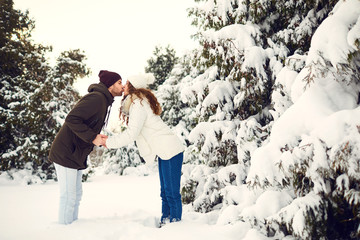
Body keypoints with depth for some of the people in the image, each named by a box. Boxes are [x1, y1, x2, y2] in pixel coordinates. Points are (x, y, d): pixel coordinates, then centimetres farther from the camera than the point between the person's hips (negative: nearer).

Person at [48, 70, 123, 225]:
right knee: (68, 196, -6)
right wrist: (92, 137, -24)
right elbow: (72, 119, -26)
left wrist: (99, 139, 2)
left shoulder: (104, 102, 15)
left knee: (76, 195, 14)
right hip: (66, 153, -10)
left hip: (77, 155, 10)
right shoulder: (96, 98, -18)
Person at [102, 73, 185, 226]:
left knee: (172, 193, -6)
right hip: (165, 151, 11)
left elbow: (131, 134, -18)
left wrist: (108, 142, -8)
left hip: (170, 150, -11)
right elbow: (133, 133, 18)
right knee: (165, 192, 14)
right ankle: (164, 224, 20)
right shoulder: (140, 102, 16)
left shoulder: (138, 105, -15)